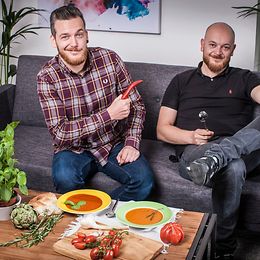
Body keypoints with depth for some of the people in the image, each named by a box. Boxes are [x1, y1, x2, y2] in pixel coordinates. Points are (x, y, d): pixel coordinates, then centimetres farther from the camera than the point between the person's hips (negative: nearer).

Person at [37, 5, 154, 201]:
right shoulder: (47, 77, -14)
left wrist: (131, 143, -14)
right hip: (74, 149, -2)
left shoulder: (109, 59, -9)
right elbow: (60, 132, -20)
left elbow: (137, 105, 1)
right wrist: (109, 114, -26)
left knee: (144, 179, -23)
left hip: (114, 144, 2)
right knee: (65, 179, -33)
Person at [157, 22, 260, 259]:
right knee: (233, 168, -38)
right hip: (194, 151, -1)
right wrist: (191, 136, -8)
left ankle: (214, 158, -48)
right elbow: (162, 130, 15)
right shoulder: (182, 81, 21)